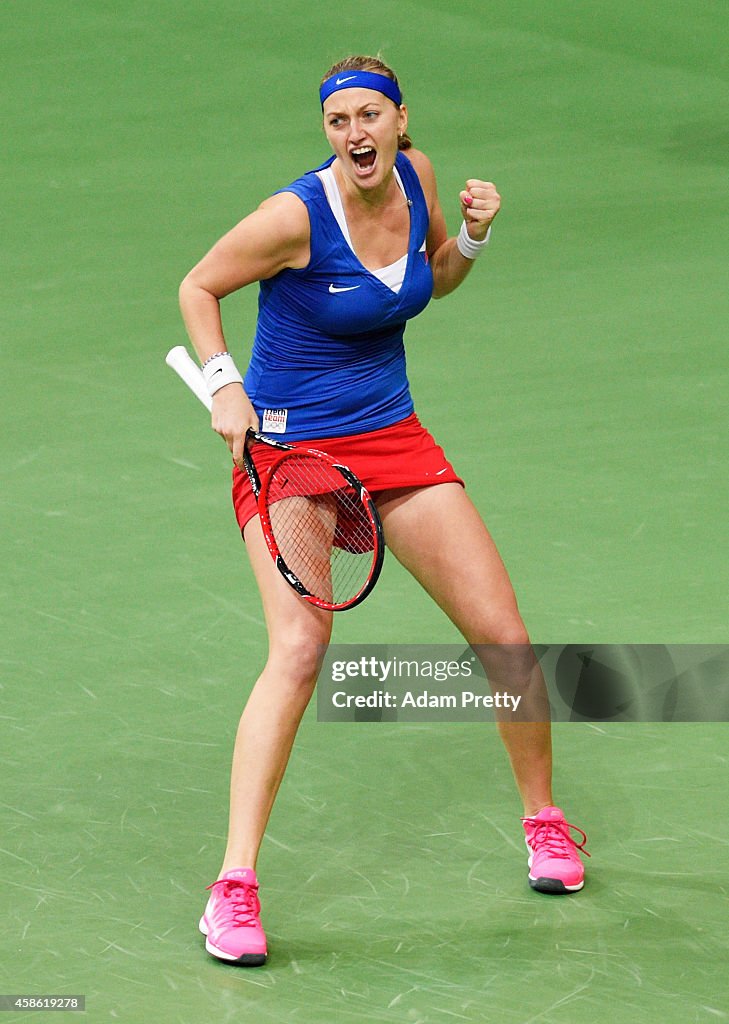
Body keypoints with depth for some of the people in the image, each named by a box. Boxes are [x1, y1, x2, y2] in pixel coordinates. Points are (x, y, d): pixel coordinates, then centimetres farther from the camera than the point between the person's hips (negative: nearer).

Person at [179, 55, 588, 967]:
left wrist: (473, 234, -3)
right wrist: (225, 388, -17)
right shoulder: (296, 216, -20)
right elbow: (198, 286, -5)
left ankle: (543, 820, 27)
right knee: (300, 646, -24)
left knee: (502, 635, 2)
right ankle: (235, 887, -22)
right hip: (287, 447, -6)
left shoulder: (416, 175, -2)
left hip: (392, 438, 6)